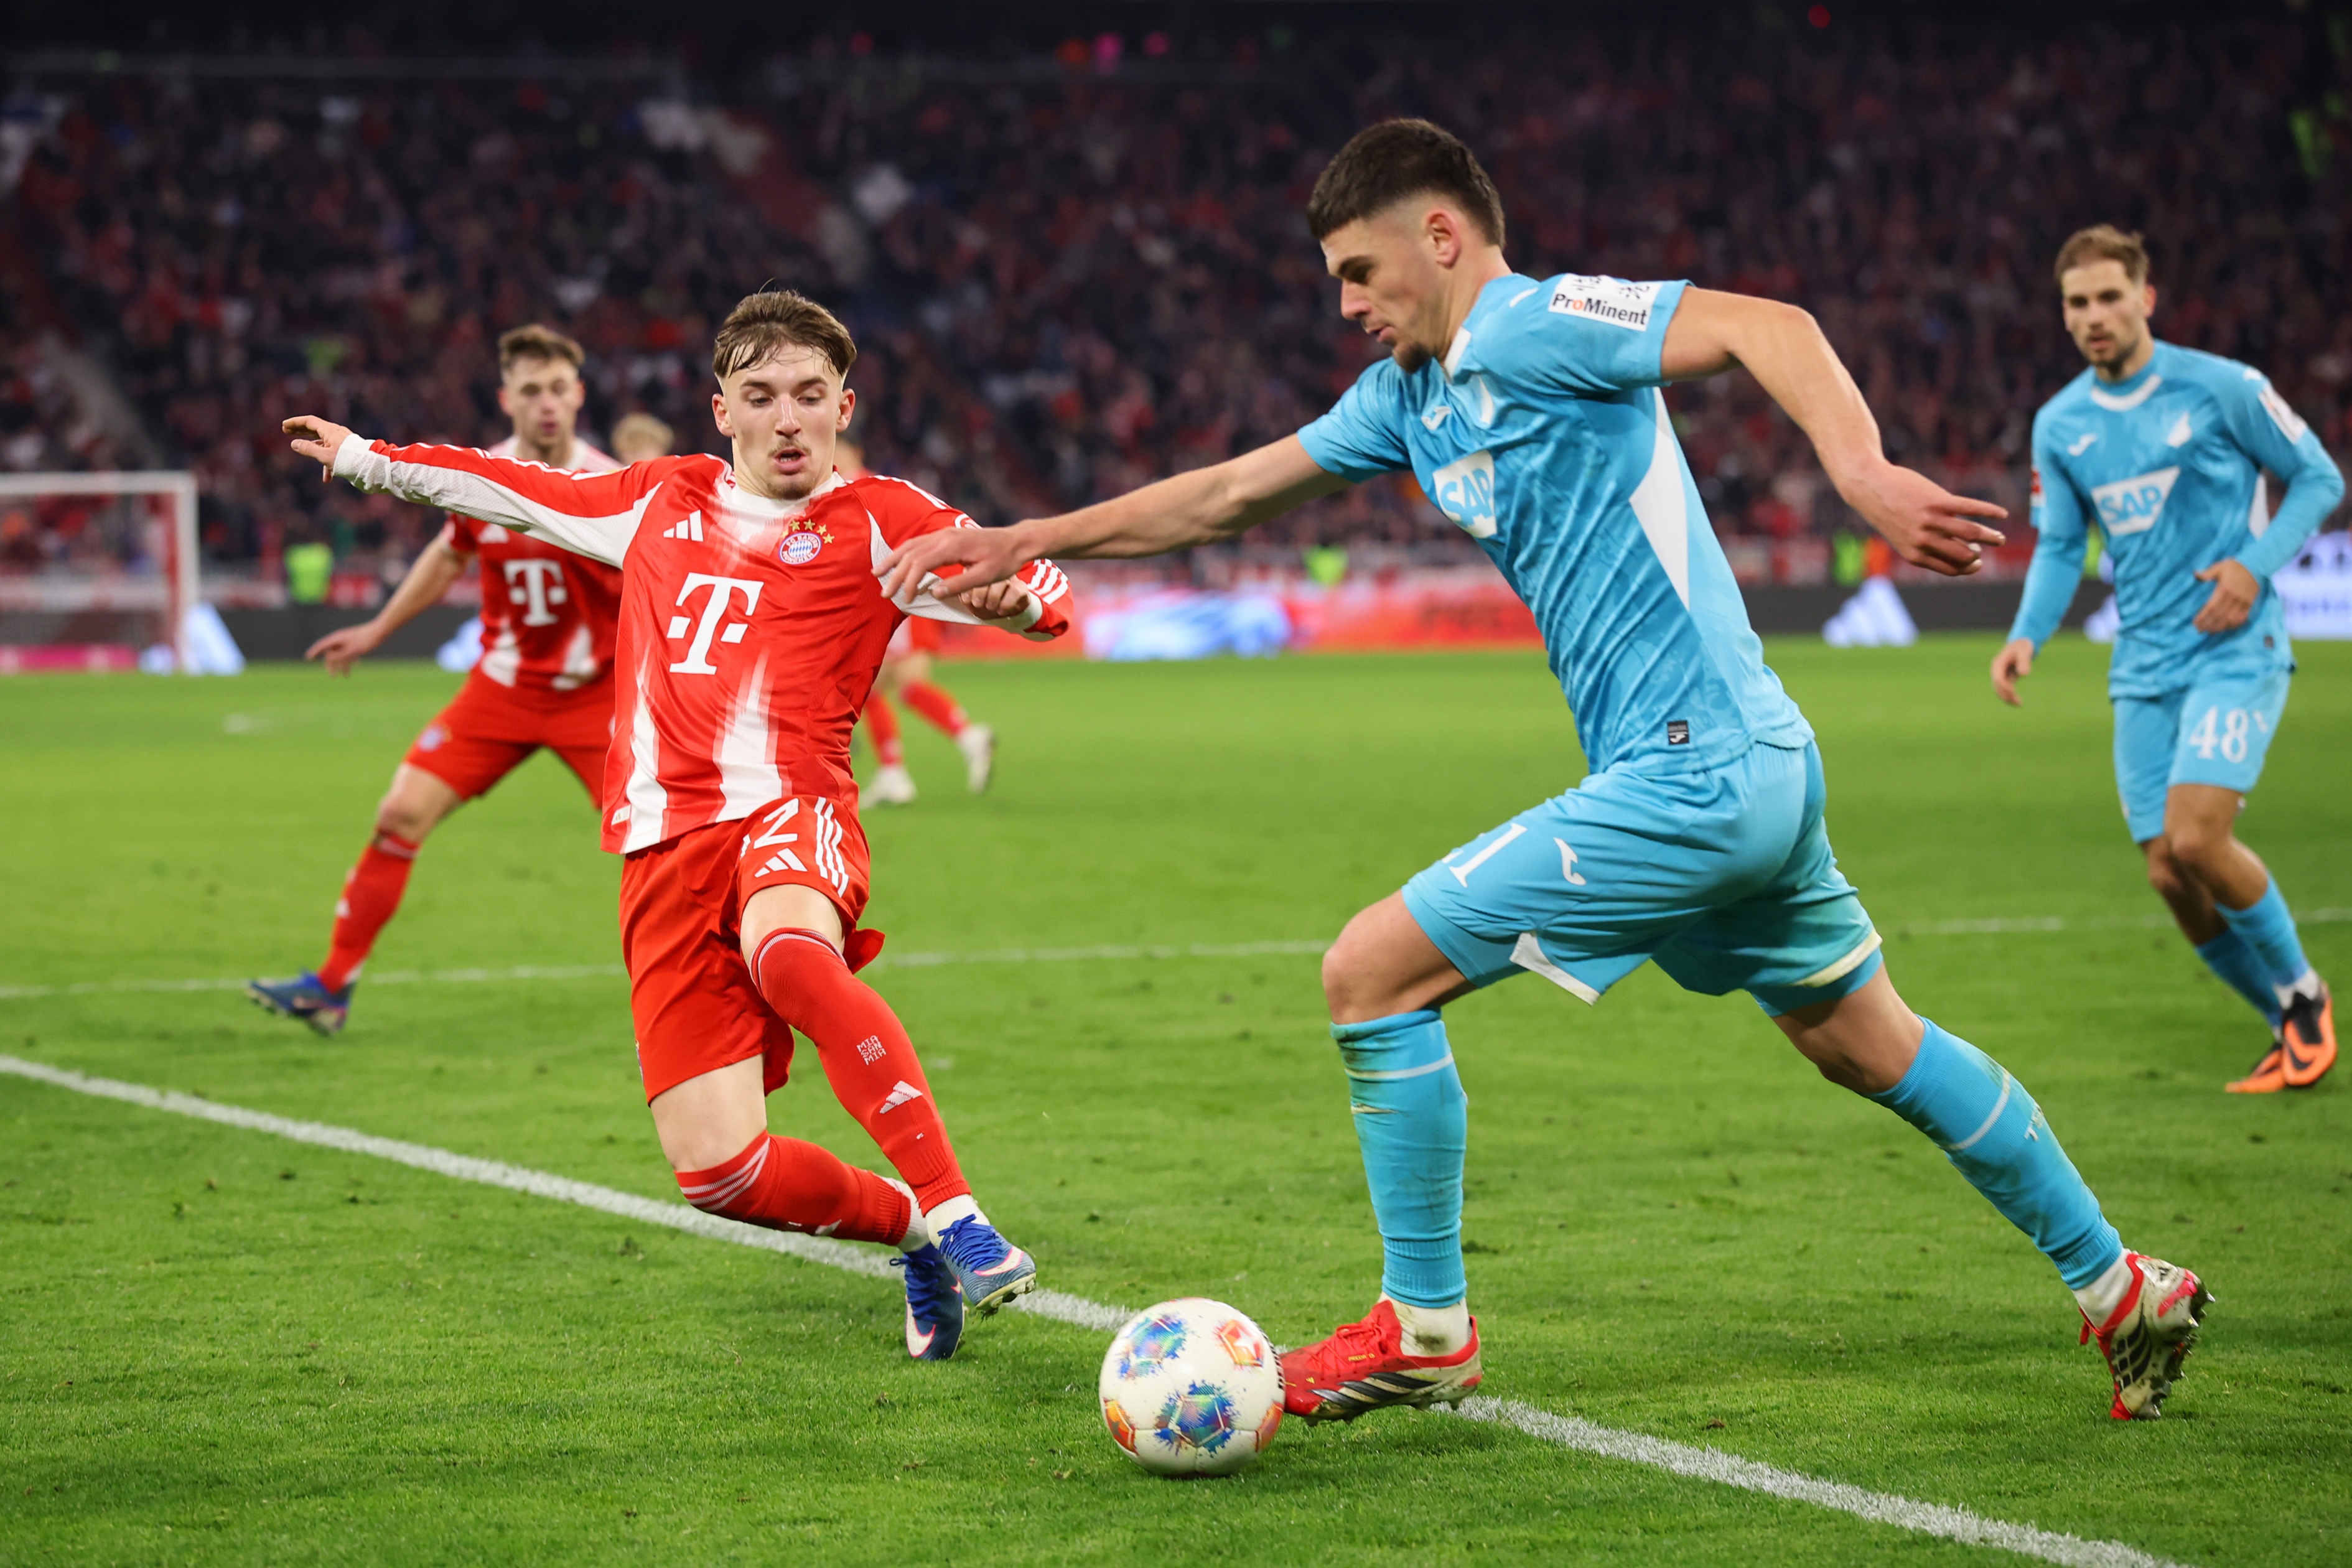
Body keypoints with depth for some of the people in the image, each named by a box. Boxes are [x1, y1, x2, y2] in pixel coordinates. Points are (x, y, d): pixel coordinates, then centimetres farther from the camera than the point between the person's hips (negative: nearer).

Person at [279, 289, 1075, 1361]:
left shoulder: (874, 520, 9)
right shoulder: (662, 501, 22)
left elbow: (1043, 591, 0)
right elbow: (524, 490, 37)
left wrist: (1004, 592, -24)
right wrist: (367, 460, 45)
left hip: (785, 809, -4)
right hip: (665, 848, 4)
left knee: (788, 954, -43)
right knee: (717, 1174, -10)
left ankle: (957, 1217, -38)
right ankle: (908, 1229, 18)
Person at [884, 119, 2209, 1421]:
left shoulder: (1536, 327, -11)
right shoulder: (1413, 395, 16)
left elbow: (1765, 326, -24)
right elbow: (1228, 495, 24)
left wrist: (1863, 475, -39)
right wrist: (1028, 540, 21)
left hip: (1690, 774, -10)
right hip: (1752, 769, 10)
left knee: (1373, 971, -6)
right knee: (1868, 1043, 21)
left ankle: (1425, 1329, 4)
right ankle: (2119, 1284, 28)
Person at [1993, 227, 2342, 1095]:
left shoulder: (2221, 388, -6)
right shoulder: (2059, 426, 8)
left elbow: (2319, 478, 1)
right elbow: (2059, 546, 16)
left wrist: (2255, 565, -14)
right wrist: (2027, 636, -1)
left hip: (2235, 649, -5)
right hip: (2144, 669, 5)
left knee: (2196, 838, -21)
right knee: (2170, 876, -1)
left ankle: (2303, 991, 3)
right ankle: (2291, 1026, 19)